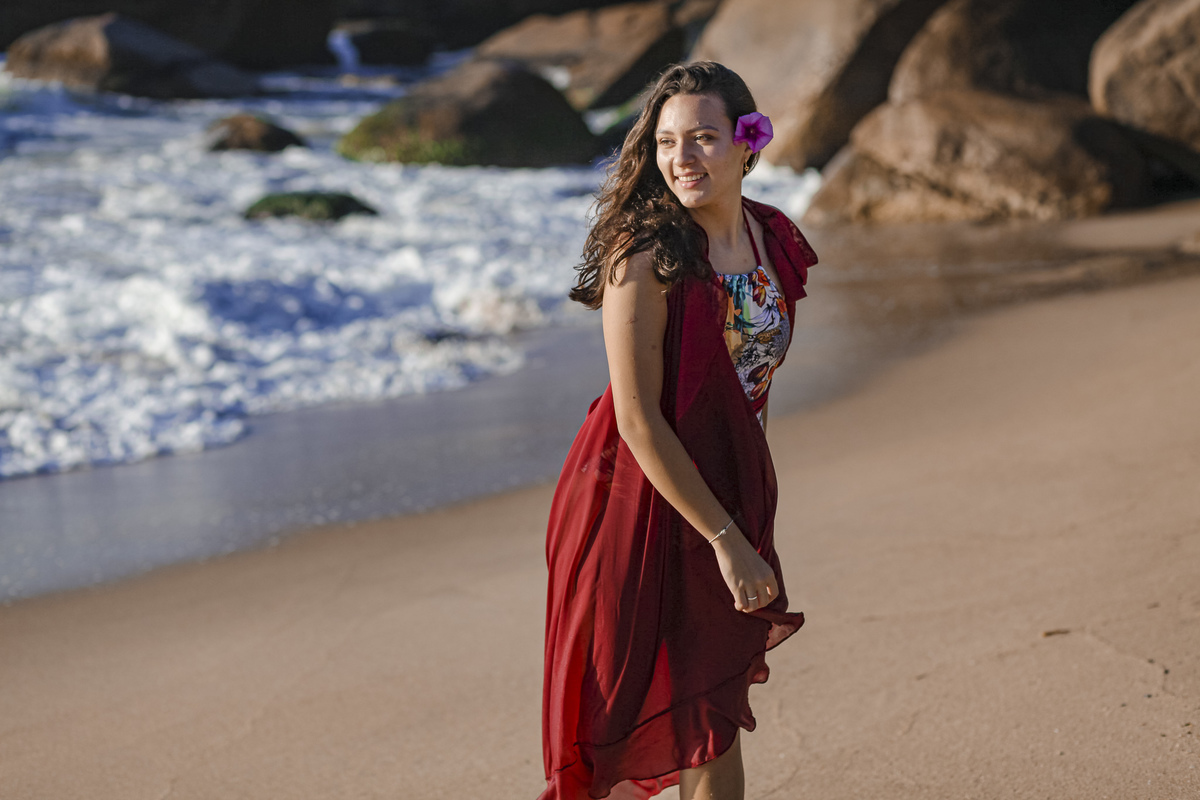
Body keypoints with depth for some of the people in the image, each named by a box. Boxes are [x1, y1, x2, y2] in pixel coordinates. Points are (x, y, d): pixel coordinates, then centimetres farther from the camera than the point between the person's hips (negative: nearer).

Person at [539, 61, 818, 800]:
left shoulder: (774, 240, 2)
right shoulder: (646, 258, -20)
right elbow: (639, 421, -21)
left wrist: (752, 511, 14)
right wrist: (726, 540, -19)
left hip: (729, 492, 7)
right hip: (644, 500, -6)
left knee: (715, 722, 15)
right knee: (634, 726, 4)